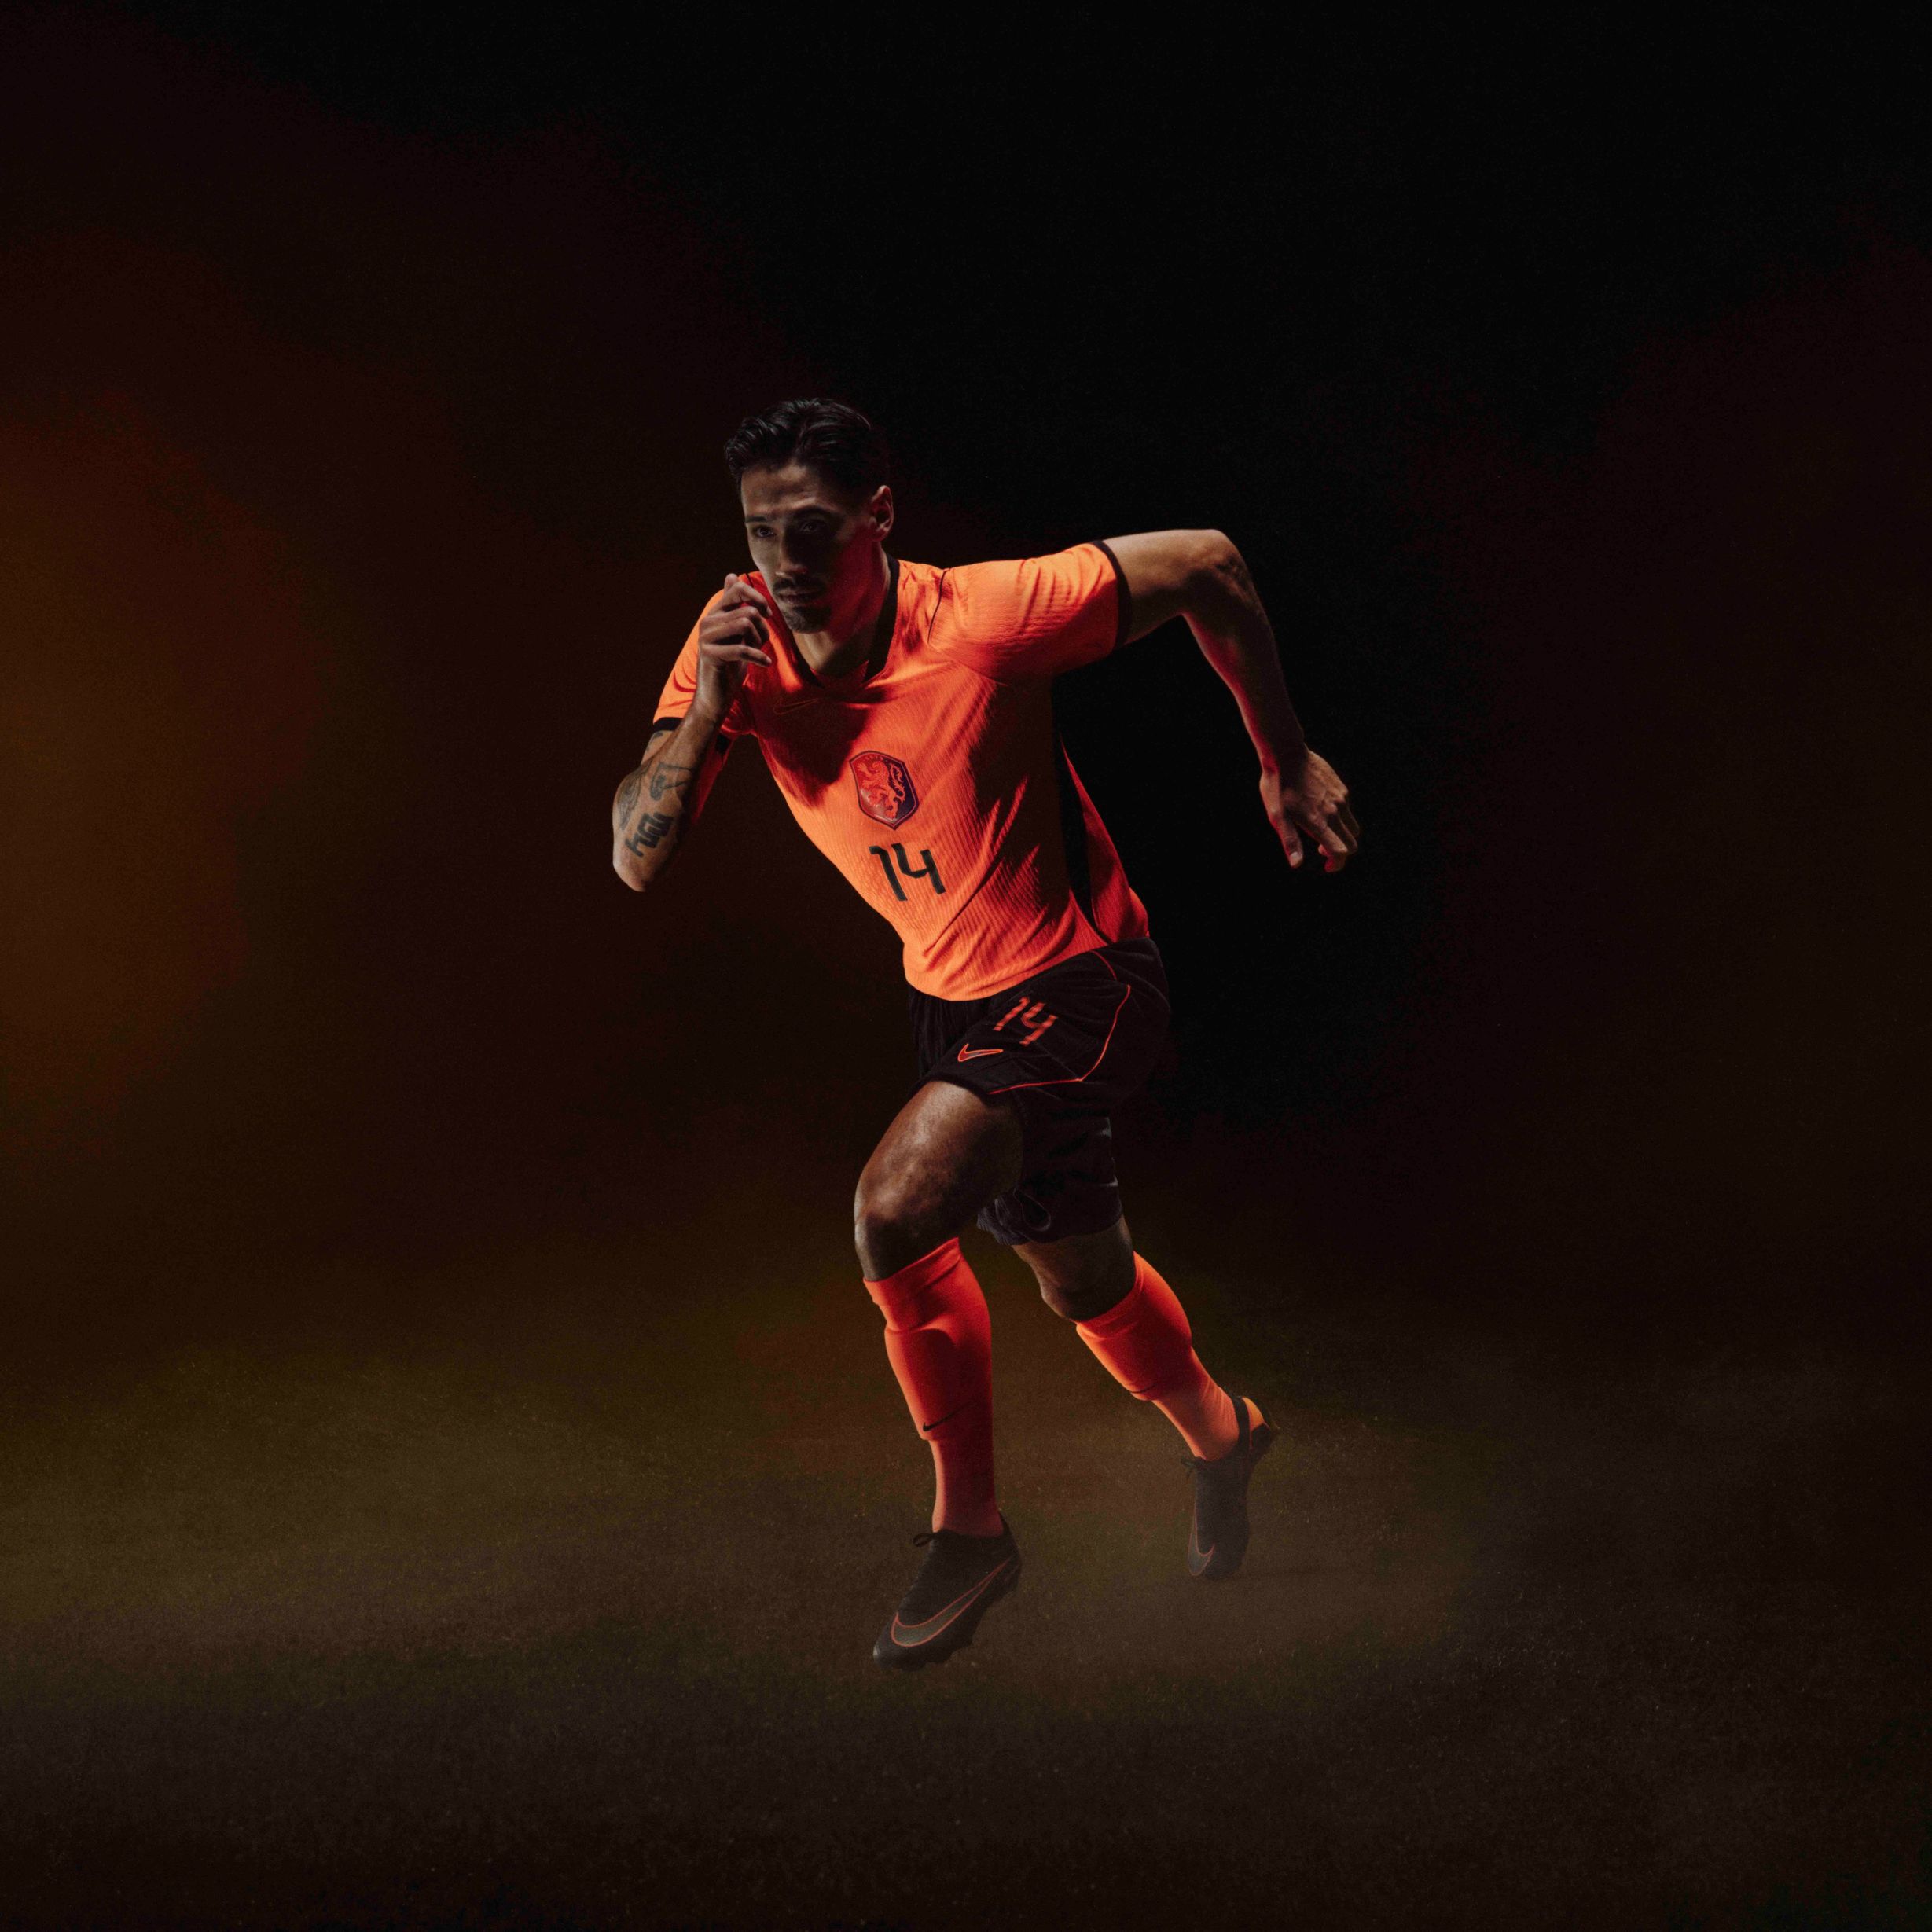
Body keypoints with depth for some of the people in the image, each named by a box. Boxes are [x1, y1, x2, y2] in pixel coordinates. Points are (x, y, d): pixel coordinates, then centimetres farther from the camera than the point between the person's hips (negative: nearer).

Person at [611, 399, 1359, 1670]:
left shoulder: (978, 621, -27)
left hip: (1077, 983, -7)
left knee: (895, 1215, -23)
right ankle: (1220, 1435, 52)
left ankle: (970, 1529, -2)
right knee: (1074, 1273, 21)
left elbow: (1203, 565, -15)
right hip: (956, 996, 7)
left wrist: (1284, 760, -6)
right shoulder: (737, 643, -12)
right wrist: (704, 710, -31)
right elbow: (638, 860, -14)